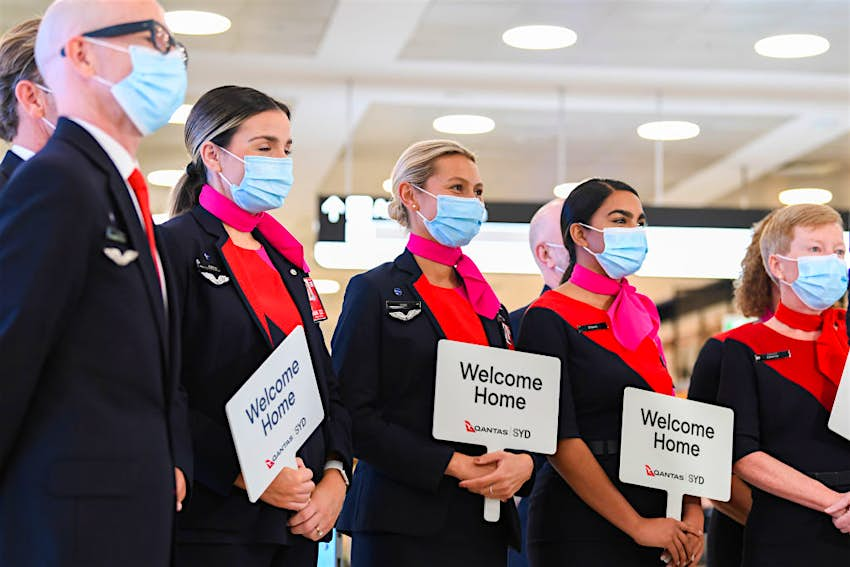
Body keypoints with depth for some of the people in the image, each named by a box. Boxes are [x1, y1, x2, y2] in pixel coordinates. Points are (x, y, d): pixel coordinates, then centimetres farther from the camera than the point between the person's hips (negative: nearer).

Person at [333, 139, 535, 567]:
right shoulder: (375, 291, -1)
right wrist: (452, 465, -15)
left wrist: (522, 461, -7)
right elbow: (353, 415, -10)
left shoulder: (488, 305, 17)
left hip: (485, 521, 5)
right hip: (404, 521, -5)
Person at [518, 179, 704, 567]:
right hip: (579, 531, -6)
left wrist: (692, 510, 0)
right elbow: (559, 441, -14)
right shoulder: (548, 319, -8)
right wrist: (637, 526, -15)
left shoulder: (640, 316, 12)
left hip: (655, 530, 6)